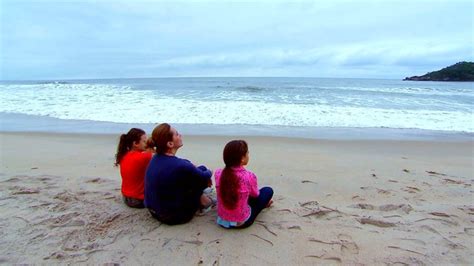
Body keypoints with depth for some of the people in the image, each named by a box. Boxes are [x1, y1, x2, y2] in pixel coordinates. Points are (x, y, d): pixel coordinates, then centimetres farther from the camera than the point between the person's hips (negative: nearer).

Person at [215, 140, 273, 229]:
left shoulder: (218, 173, -13)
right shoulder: (249, 176, -24)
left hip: (222, 219, 5)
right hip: (242, 222, -4)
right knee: (268, 190, 12)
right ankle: (263, 203, 42)